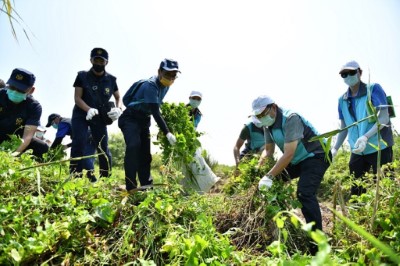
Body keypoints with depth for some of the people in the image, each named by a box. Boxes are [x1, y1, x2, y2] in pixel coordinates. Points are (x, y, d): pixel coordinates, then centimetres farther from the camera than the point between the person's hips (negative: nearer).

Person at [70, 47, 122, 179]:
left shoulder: (111, 79, 0)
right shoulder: (82, 76, -5)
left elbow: (118, 98, 10)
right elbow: (77, 98, -10)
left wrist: (118, 109, -13)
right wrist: (89, 109, -30)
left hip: (100, 117, 2)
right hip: (81, 115, -2)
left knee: (104, 148, -1)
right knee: (78, 144, -18)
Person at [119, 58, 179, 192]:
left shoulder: (165, 85, 3)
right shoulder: (150, 86, -25)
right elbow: (156, 112, -32)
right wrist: (167, 133, -36)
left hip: (144, 120, 9)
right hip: (131, 119, -9)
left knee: (145, 153, 6)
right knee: (133, 146, -27)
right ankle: (131, 188, -27)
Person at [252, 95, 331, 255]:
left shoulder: (290, 119, -27)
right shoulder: (268, 125, -1)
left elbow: (289, 154, -33)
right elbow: (268, 150, 8)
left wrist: (269, 176, -34)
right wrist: (258, 167, -10)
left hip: (316, 157, -9)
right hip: (297, 160, 9)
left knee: (304, 193, -26)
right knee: (273, 180, 3)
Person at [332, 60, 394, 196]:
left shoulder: (374, 89, -6)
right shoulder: (342, 100, 8)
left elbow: (384, 118, -15)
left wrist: (366, 137, -29)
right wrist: (334, 149, 6)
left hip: (379, 148, -5)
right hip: (357, 151, 5)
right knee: (356, 191, 8)